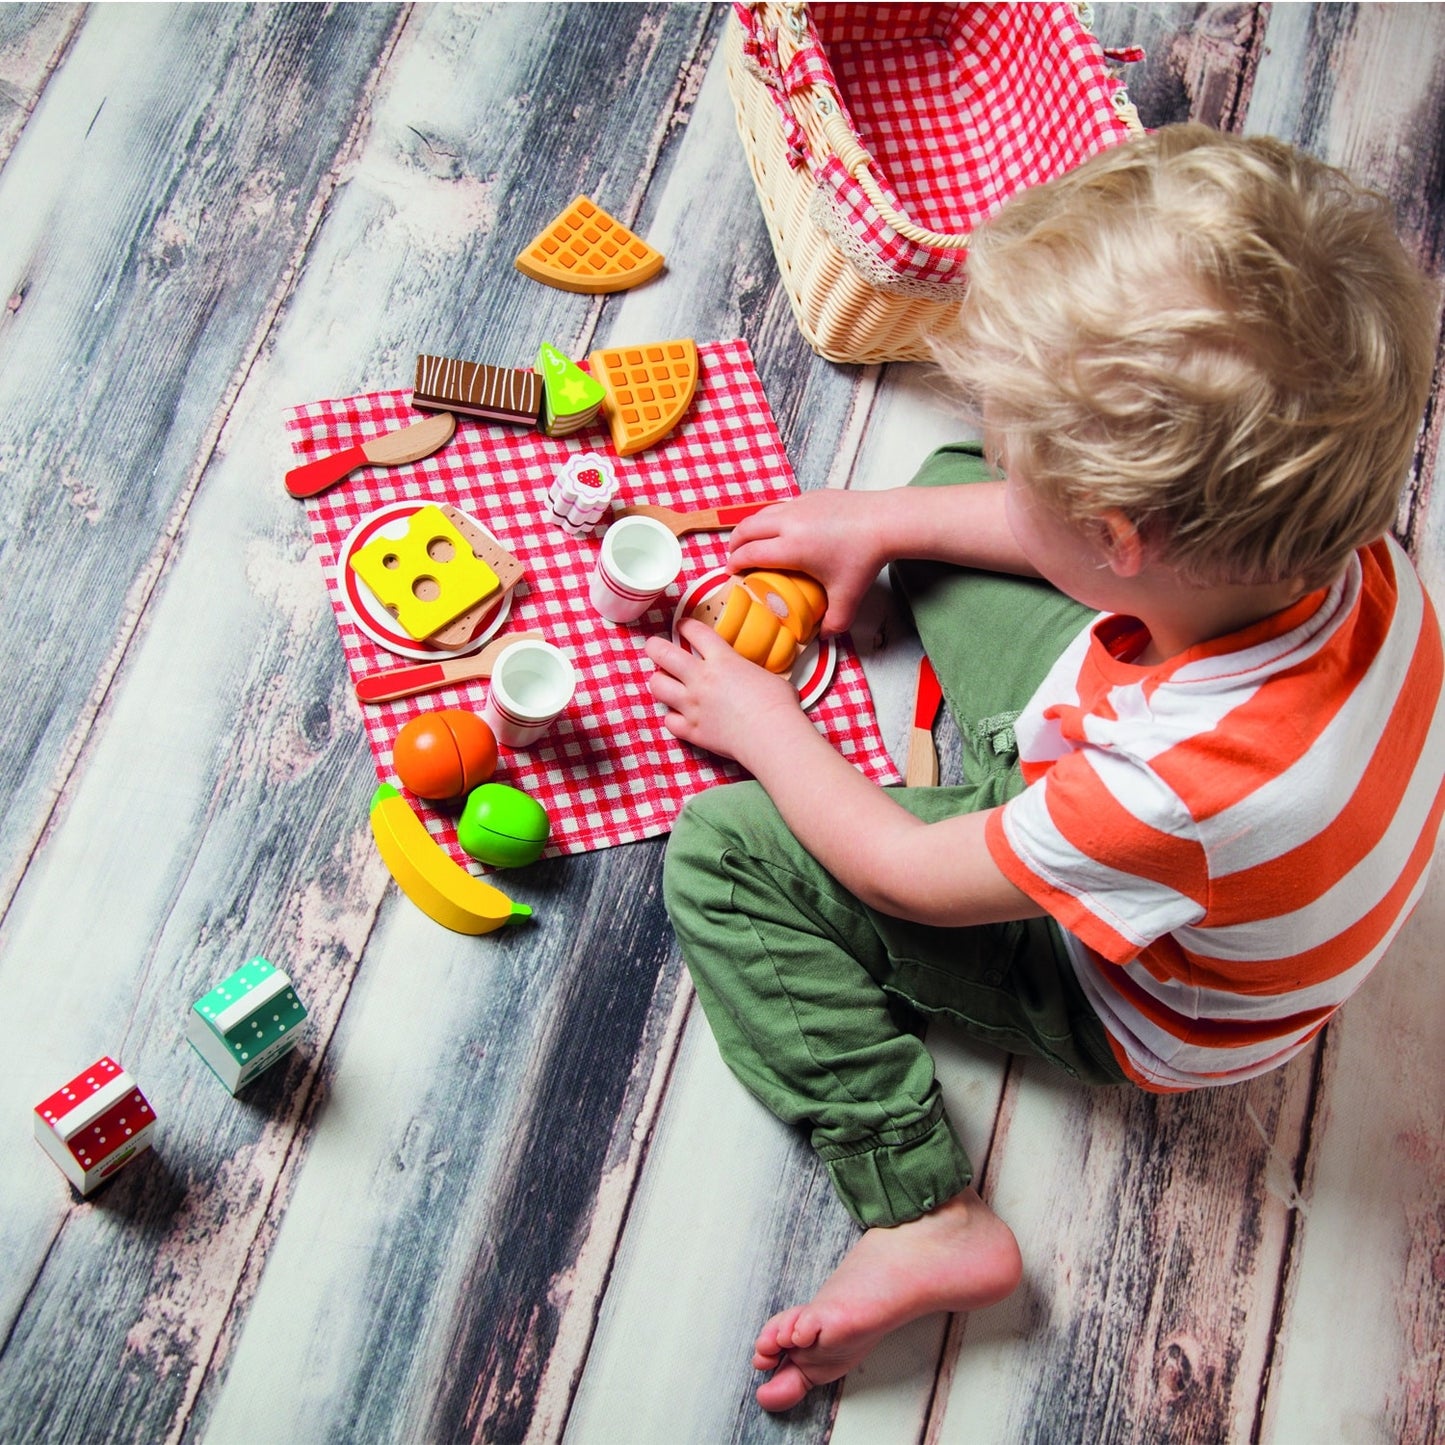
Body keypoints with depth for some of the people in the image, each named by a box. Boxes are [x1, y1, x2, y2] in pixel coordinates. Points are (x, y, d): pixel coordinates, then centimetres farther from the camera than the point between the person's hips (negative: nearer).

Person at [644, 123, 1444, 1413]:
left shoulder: (1180, 790, -46)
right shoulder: (1328, 542, -27)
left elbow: (906, 874, -27)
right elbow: (1142, 548, -3)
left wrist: (764, 724, -11)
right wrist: (882, 521, -2)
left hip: (1132, 1005, -6)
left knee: (724, 850, -15)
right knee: (946, 474, 6)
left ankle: (923, 1219, -9)